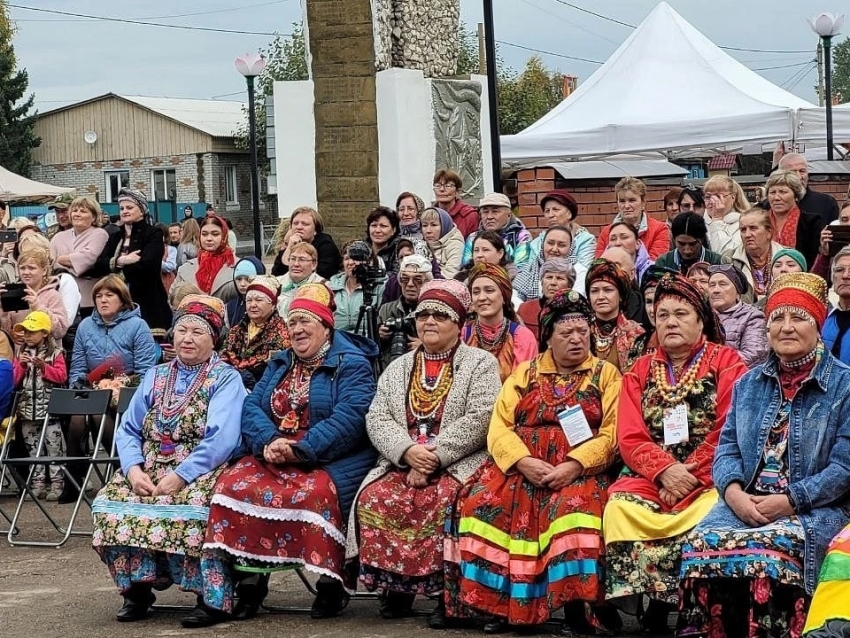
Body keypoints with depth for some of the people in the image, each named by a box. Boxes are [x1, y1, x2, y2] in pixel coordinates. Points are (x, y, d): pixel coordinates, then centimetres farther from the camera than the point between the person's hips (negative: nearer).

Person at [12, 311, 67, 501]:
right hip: (28, 410, 5)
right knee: (33, 449, 9)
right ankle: (38, 484, 13)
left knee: (54, 448, -3)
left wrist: (44, 367, -19)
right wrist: (21, 366, -9)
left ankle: (57, 483, 0)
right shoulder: (21, 354, 11)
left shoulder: (55, 353, 0)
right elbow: (13, 381, 6)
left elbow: (61, 376, -9)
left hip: (49, 409, -5)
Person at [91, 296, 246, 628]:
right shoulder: (155, 377, 17)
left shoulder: (226, 380, 0)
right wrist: (134, 469, -10)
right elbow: (129, 430, 11)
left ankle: (213, 599, -30)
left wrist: (180, 477, -24)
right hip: (151, 469, 5)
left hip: (202, 473, -5)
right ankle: (137, 589, -11)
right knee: (112, 501, -22)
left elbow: (220, 440, -15)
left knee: (191, 505, -37)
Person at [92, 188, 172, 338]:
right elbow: (96, 268, 6)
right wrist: (120, 261, -11)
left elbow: (146, 264, -14)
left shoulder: (153, 234, 2)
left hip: (147, 305, -5)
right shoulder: (116, 238, 19)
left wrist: (117, 265, -2)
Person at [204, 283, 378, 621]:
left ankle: (330, 582, -23)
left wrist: (301, 450, -24)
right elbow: (252, 407, 7)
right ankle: (249, 577, -17)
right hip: (273, 457, 6)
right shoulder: (280, 364, 20)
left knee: (315, 492, -37)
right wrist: (268, 442, -15)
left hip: (329, 460, -6)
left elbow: (349, 417, -16)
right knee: (236, 484, -21)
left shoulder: (351, 364, -1)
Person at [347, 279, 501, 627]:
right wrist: (408, 451, -13)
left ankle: (446, 590, -23)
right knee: (376, 497, -25)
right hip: (401, 462, 4)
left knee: (442, 501, -34)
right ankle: (393, 584, -12)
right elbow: (377, 419, 7)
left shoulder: (481, 364, 6)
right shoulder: (397, 368, 20)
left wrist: (434, 457, -17)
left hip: (458, 464, -4)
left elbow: (479, 420, -9)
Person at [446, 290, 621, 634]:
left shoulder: (606, 374, 8)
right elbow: (500, 426, 4)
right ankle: (497, 602, -18)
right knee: (483, 499, -25)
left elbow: (612, 434, -4)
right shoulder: (525, 372, 14)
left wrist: (573, 466, -19)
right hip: (521, 466, 3)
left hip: (580, 469, -2)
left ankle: (575, 608, -27)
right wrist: (523, 461, -16)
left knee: (577, 505, -35)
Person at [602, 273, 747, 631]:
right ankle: (651, 603, -23)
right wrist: (665, 471, -13)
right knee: (620, 505, -28)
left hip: (709, 478, -3)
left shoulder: (726, 362, 4)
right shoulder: (640, 371, 15)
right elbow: (630, 437, 6)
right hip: (652, 475, 3)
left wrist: (688, 475, -13)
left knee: (710, 513, -34)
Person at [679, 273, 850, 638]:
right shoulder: (749, 384, 17)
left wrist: (788, 501, -15)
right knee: (701, 543, -27)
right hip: (745, 503, 4)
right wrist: (733, 492, -10)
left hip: (813, 510, -4)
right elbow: (727, 447, 12)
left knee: (766, 552, -35)